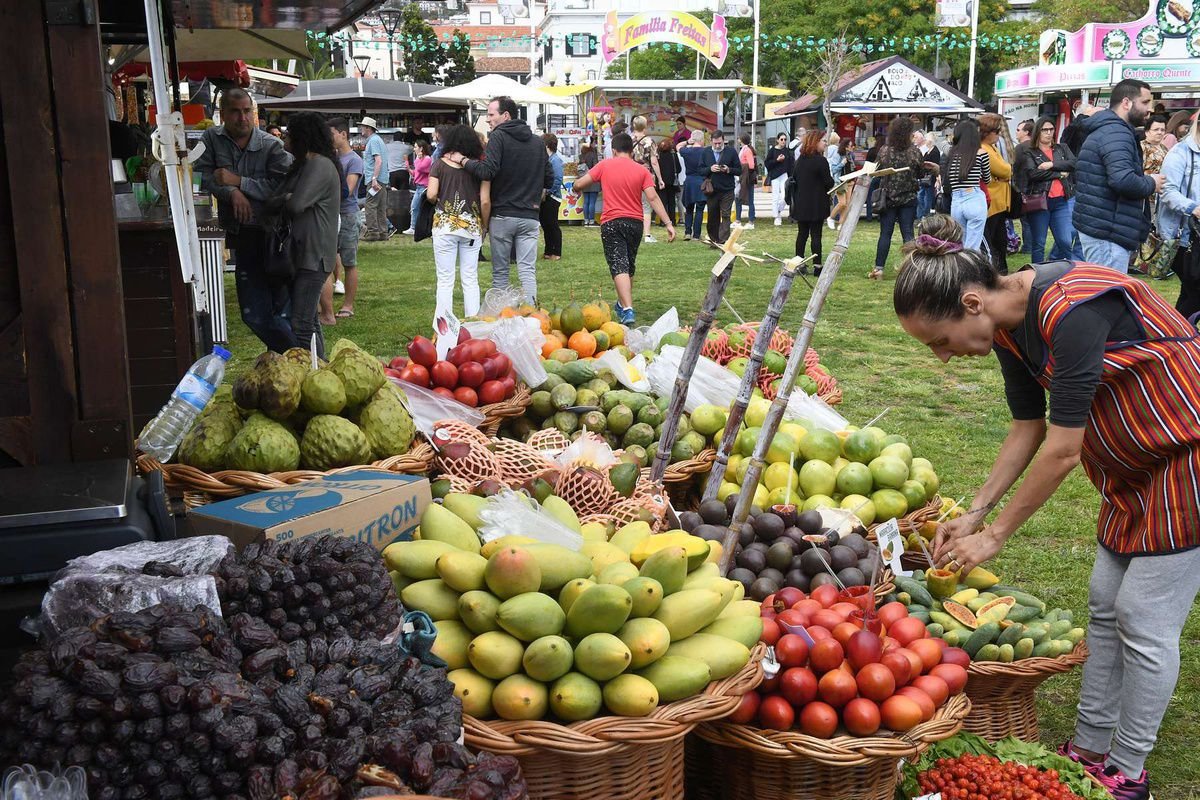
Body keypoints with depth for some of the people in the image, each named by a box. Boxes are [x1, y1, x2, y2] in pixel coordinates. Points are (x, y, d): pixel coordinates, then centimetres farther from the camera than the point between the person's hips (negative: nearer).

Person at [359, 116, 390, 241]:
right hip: (383, 180, 10)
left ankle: (373, 232, -12)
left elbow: (378, 161, -20)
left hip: (375, 180, -10)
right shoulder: (378, 139, 21)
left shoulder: (373, 140, -9)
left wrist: (374, 178, -25)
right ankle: (382, 232, 11)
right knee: (381, 207, 9)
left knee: (371, 206, -10)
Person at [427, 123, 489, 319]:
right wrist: (484, 226, 9)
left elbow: (431, 195, -7)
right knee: (471, 280, 9)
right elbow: (485, 201, -4)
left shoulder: (440, 164, -2)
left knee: (445, 280, 5)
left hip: (444, 224, -1)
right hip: (472, 226, 1)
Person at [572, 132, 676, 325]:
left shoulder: (605, 165, 1)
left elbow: (580, 183, 6)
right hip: (635, 222, 3)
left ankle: (627, 310, -26)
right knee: (629, 267, 20)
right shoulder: (642, 170, 2)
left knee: (619, 267, -10)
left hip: (611, 222, -3)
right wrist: (668, 223, -8)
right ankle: (623, 304, 36)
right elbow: (652, 197, -7)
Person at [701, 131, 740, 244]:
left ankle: (723, 241, -7)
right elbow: (700, 169, 5)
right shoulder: (706, 152, 7)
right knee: (712, 217, 9)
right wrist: (710, 169, -13)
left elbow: (739, 170, 3)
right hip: (711, 190, 2)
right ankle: (714, 240, 20)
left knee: (725, 216, -6)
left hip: (727, 191, -2)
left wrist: (728, 170, -16)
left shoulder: (731, 152, 1)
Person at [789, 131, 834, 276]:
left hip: (800, 204, 6)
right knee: (816, 234, -2)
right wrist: (831, 178, 10)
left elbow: (794, 180, 12)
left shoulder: (799, 160, 8)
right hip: (816, 205, -6)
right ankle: (817, 265, -1)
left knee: (802, 233, 11)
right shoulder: (821, 161, -13)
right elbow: (829, 183, -12)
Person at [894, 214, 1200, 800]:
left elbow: (1063, 449, -28)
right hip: (1134, 465, 9)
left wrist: (993, 537, -19)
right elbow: (1028, 427, 5)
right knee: (1106, 602, 11)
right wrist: (974, 514, -2)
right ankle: (1089, 747, 23)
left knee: (1144, 621, -2)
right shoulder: (1009, 325, -3)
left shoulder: (1070, 309, -31)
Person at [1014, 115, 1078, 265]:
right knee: (1038, 243, 4)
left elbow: (1073, 163, -2)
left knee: (1066, 241, -3)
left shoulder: (1062, 148, 15)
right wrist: (1060, 174, -6)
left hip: (1061, 201, 3)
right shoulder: (1029, 152, 2)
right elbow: (1033, 173, -13)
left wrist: (1051, 165, -12)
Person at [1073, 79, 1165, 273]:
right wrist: (1151, 184, -10)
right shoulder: (1117, 133, -15)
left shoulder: (1104, 130, 19)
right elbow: (1123, 180, -28)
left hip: (1095, 226, 11)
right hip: (1108, 234, -11)